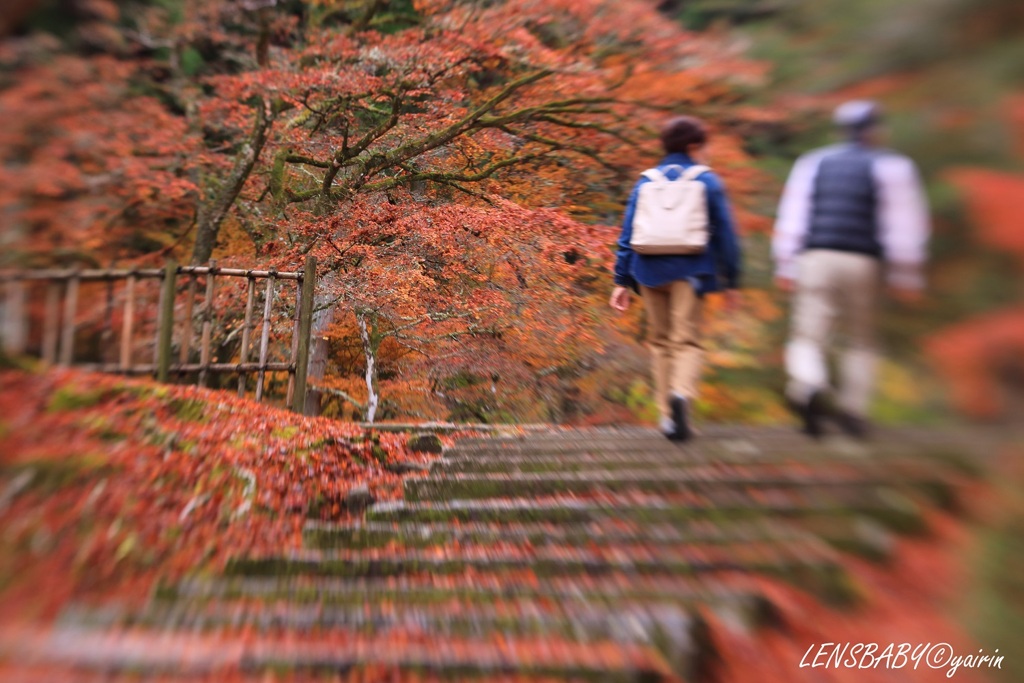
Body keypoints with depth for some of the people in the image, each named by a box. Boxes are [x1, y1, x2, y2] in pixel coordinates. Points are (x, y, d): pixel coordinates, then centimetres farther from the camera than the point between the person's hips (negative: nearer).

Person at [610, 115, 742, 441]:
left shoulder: (646, 181, 10)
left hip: (650, 271, 3)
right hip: (690, 271, -3)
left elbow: (627, 234, 6)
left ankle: (667, 415, 14)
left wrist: (622, 280, 7)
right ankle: (681, 393, -31)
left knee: (660, 341, 13)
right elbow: (725, 233, 2)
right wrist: (731, 280, 8)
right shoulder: (708, 181, 4)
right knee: (687, 342, -1)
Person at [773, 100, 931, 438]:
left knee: (808, 337, 1)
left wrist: (785, 267, 7)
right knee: (862, 341, 15)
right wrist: (906, 276, 2)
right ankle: (854, 409, 11)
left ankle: (808, 387, -28)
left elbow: (791, 216, 7)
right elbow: (905, 226, -1)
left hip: (815, 258, 1)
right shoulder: (893, 166, 7)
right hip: (862, 262, -1)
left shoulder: (813, 162, 14)